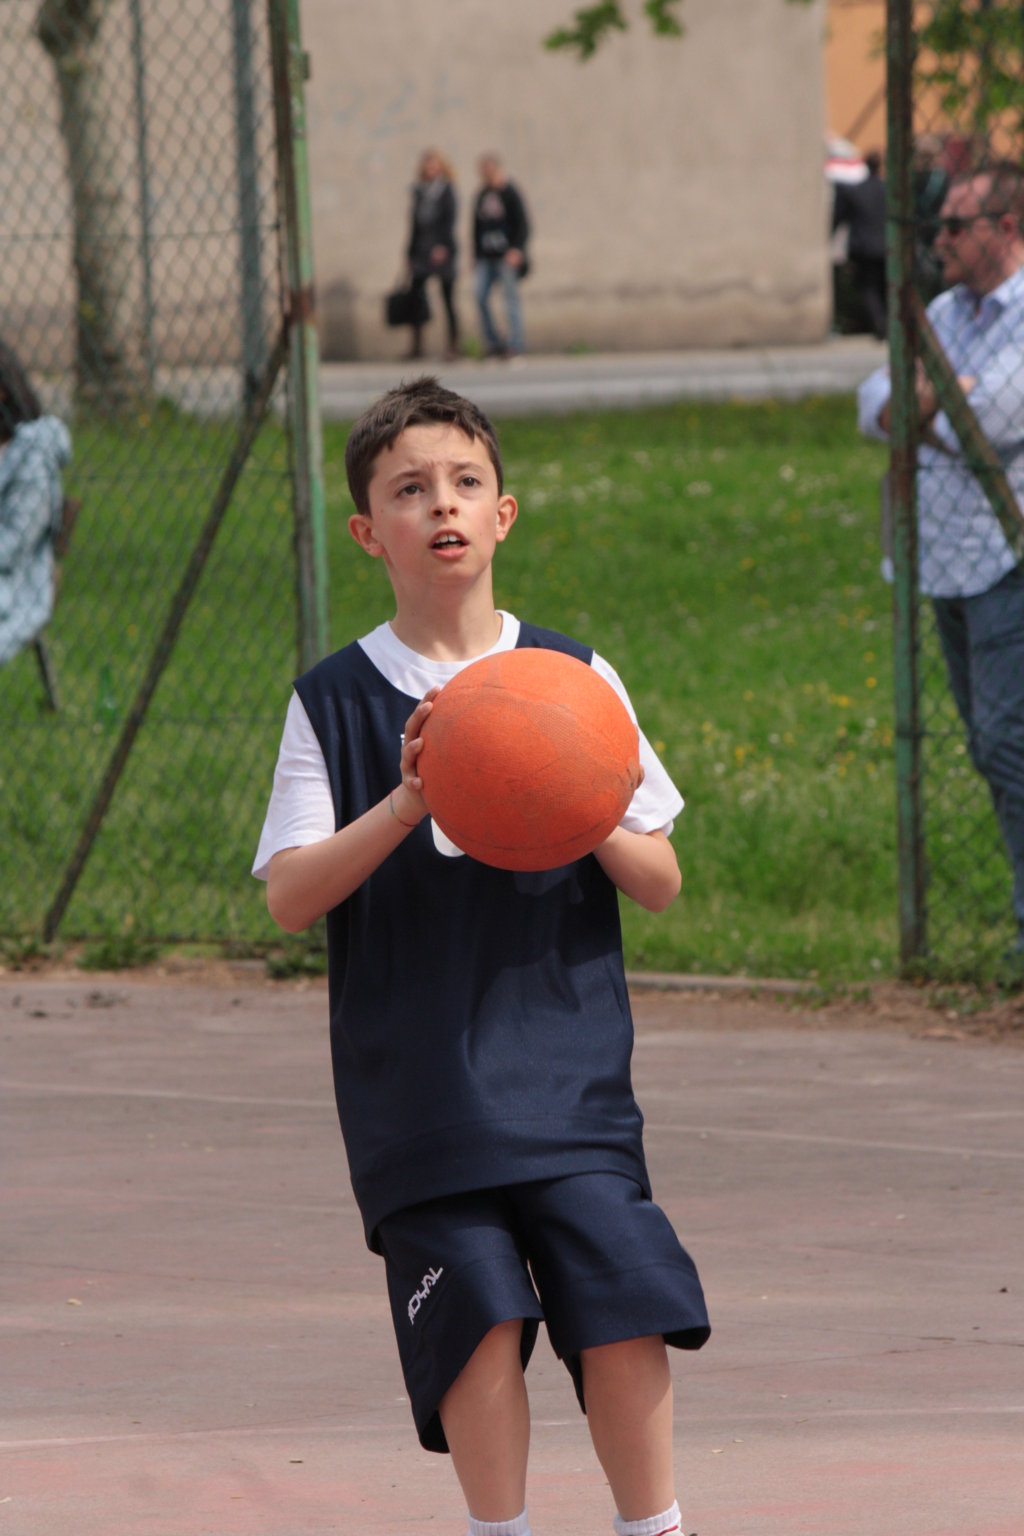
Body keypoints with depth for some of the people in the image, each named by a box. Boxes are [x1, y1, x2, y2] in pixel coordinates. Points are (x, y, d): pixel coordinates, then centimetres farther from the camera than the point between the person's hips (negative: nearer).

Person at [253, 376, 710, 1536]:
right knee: (480, 1313, -8)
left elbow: (661, 882, 9)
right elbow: (290, 897, -4)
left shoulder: (574, 680, 8)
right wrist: (404, 807, -18)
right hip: (417, 1082, -1)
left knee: (622, 1308, -8)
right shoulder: (336, 701, 3)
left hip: (569, 1063, 1)